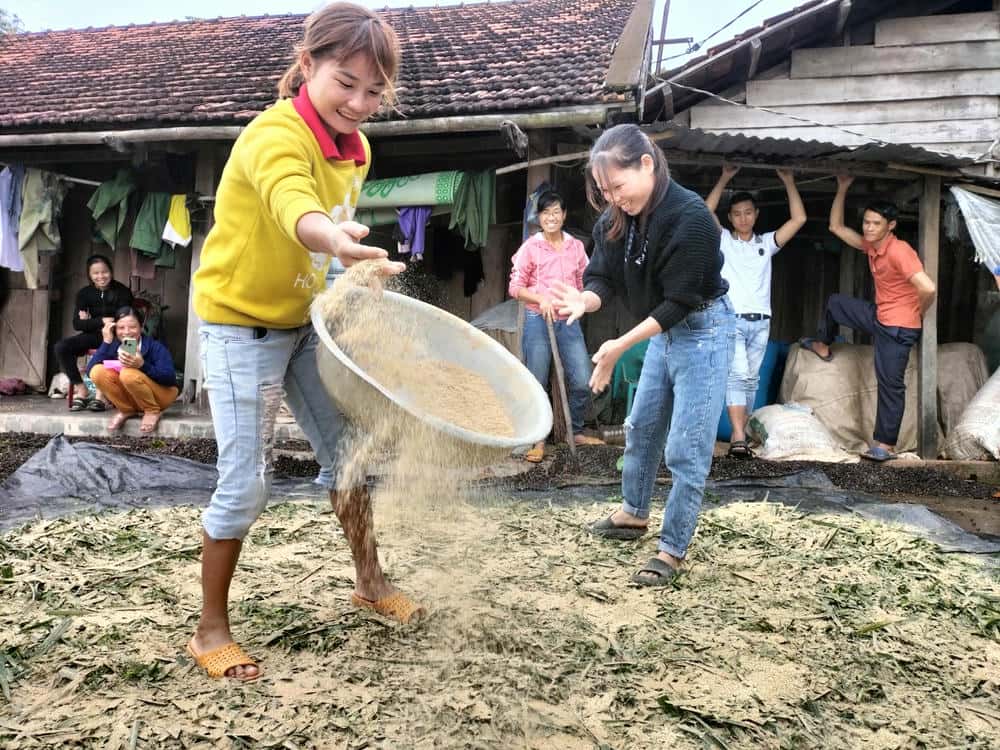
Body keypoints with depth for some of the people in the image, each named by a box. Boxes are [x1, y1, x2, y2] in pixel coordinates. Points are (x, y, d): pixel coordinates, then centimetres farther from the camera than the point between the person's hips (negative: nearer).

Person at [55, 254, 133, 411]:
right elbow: (77, 324, -1)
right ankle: (82, 391, -15)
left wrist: (90, 322, -6)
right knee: (61, 347, -20)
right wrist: (102, 321, -17)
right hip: (94, 335, 4)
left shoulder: (123, 292, -5)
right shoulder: (84, 293, 5)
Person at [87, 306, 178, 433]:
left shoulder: (155, 346, -17)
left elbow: (170, 378, -27)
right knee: (97, 372, -18)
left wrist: (142, 365, -41)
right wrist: (106, 342, -22)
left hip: (160, 395, -5)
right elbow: (90, 369, -17)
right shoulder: (113, 345, -4)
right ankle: (126, 410, -2)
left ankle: (152, 411, -10)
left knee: (129, 374, -33)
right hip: (132, 397, 5)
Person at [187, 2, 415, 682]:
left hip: (303, 323, 8)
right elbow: (294, 206, -48)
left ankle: (370, 581, 30)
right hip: (240, 326, -7)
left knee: (347, 450, 11)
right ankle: (210, 630, 13)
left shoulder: (355, 147, 0)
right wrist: (335, 240, -68)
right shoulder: (276, 135, -25)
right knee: (246, 483, -6)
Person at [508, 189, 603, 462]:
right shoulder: (530, 247, -2)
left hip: (568, 322, 3)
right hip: (538, 321, -3)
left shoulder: (576, 247, 8)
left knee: (583, 382, 0)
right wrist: (541, 298, -17)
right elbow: (515, 287, -3)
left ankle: (576, 432, 23)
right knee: (537, 384, 1)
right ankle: (539, 440, 16)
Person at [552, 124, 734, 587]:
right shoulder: (616, 219, -6)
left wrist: (620, 347, -30)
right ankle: (634, 514, 40)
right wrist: (584, 300, -30)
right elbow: (603, 278, -6)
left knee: (686, 449, -4)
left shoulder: (690, 217, -28)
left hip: (703, 330, -8)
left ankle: (672, 551, 10)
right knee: (641, 428, 20)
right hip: (663, 330, 8)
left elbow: (678, 302, -27)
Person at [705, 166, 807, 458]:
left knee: (750, 379, 4)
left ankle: (738, 436, 9)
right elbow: (707, 212, -7)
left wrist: (788, 182, 7)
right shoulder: (723, 241, 7)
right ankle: (739, 438, -22)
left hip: (760, 322, 4)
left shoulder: (766, 243, 15)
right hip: (731, 320, -4)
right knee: (737, 375, -16)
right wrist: (724, 179, -5)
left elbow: (799, 219, 9)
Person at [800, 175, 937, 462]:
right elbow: (836, 227, 10)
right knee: (835, 302, 23)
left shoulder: (899, 252, -27)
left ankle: (886, 445, 8)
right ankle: (823, 346, 43)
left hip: (898, 327, -9)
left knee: (890, 384, -2)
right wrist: (842, 189, 3)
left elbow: (928, 288, -35)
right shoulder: (870, 245, 1)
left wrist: (918, 313, -14)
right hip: (879, 316, 9)